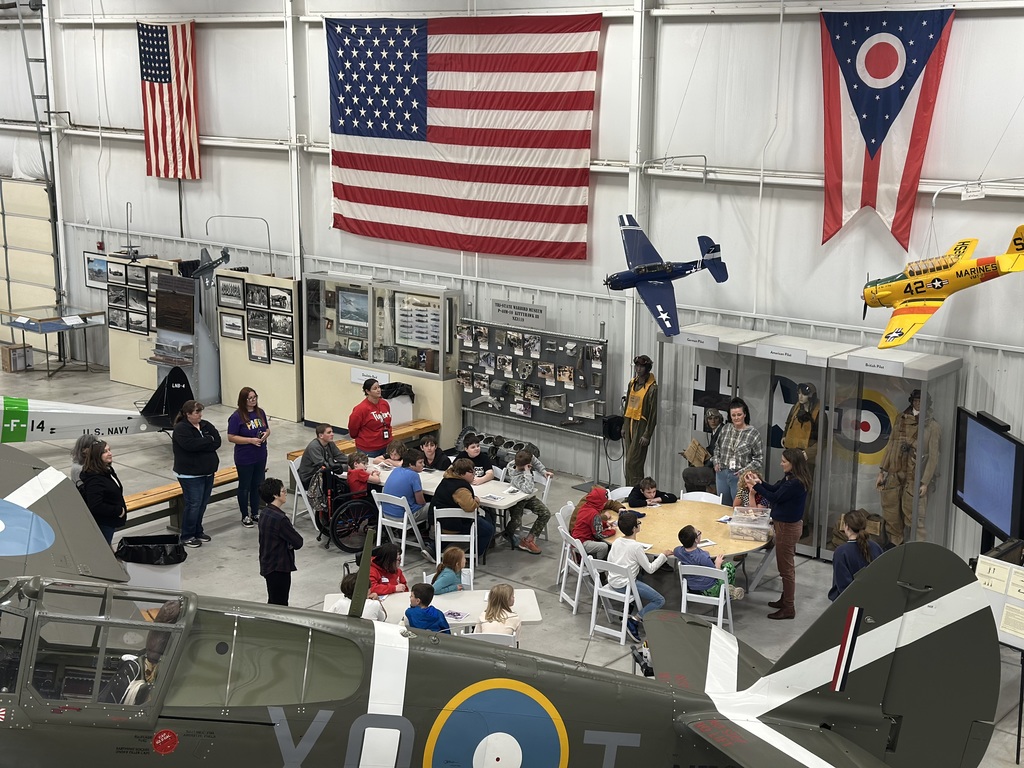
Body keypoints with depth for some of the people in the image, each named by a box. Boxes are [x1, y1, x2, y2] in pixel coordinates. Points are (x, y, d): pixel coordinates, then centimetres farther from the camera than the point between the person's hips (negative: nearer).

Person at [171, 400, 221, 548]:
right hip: (190, 475, -7)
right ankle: (187, 536, 7)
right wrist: (208, 440, -15)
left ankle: (197, 531, 27)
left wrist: (201, 444, -17)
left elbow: (217, 442, -4)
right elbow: (191, 445, -28)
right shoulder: (180, 429, -13)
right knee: (193, 505, -5)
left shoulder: (205, 425, 7)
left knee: (203, 504, 13)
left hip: (207, 472, 7)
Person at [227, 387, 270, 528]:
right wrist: (251, 440, -23)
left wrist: (265, 434, -10)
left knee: (258, 485, 15)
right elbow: (231, 437, -16)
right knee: (244, 487, 8)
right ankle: (245, 516, 20)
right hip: (244, 459, -6)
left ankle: (255, 513, 29)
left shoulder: (260, 412, 3)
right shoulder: (236, 417, -15)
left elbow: (267, 429, 14)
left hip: (260, 456, 6)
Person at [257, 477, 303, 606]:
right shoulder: (280, 519, -25)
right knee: (279, 605, -1)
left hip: (267, 565, 9)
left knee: (273, 602, 20)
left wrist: (288, 543, -4)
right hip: (279, 567, -9)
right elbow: (298, 542, -21)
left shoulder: (264, 513, 3)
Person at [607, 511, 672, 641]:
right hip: (625, 585, -8)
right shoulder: (636, 546, -16)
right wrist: (663, 555, 2)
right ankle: (634, 620, -13)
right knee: (660, 601, -3)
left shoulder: (617, 541, 3)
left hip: (612, 582, 8)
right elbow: (650, 569, -11)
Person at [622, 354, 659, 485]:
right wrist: (624, 426, 16)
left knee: (633, 463, -10)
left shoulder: (652, 388, -13)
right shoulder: (632, 383, 10)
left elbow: (653, 413, -13)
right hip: (629, 423, 7)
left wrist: (647, 435, -15)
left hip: (641, 425, -7)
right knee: (627, 461, 11)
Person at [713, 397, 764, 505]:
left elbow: (759, 459, -10)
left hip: (740, 477, -5)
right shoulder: (726, 429, 5)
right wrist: (717, 462, 9)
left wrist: (744, 471, -15)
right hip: (722, 474, 5)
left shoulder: (754, 434, -10)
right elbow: (717, 447, 21)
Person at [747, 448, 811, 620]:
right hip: (785, 524, 10)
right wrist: (760, 482, 0)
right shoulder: (790, 478, 4)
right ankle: (785, 599, 35)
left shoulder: (796, 483, -26)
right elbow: (775, 489, 15)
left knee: (786, 567, 0)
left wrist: (756, 485, -15)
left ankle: (789, 608, 9)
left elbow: (775, 498, -21)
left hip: (788, 527, -10)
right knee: (786, 565, 21)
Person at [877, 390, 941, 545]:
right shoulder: (902, 420, 10)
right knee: (890, 512, 12)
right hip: (894, 474, 5)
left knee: (914, 517, -5)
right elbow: (891, 446, 13)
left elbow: (933, 456, -6)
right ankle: (895, 543, 29)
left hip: (914, 478, -5)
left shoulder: (931, 425, -5)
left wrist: (925, 482, -12)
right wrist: (882, 472, 11)